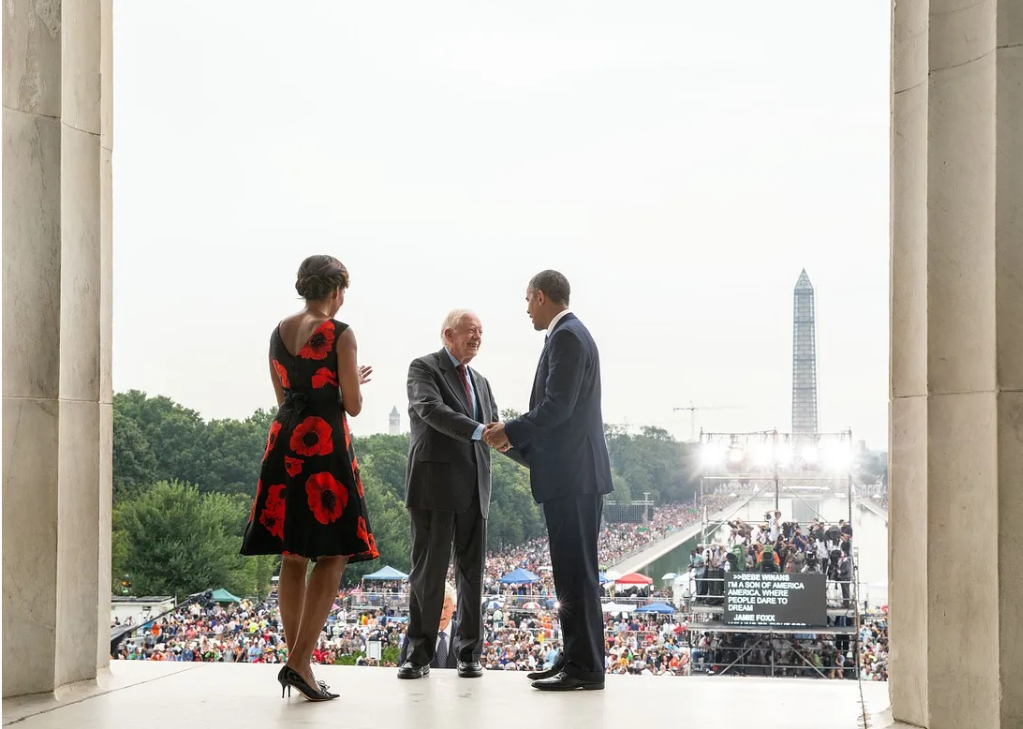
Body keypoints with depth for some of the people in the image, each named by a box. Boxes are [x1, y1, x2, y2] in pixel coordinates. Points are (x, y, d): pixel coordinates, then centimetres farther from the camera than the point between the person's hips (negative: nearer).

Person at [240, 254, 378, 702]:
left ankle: (298, 660, 12)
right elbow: (352, 406, -7)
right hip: (325, 443, -7)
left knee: (294, 557, 10)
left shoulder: (279, 334, 11)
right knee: (332, 556, -2)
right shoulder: (340, 334, -8)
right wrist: (354, 384, 15)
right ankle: (299, 661, -11)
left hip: (284, 442, 7)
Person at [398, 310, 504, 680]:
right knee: (428, 570, -2)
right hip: (435, 483, -6)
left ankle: (469, 653, 15)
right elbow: (431, 409, -19)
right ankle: (419, 654, 7)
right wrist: (479, 431, -29)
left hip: (474, 487, 6)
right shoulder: (423, 368, -1)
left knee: (472, 572, 7)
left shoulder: (481, 382, 21)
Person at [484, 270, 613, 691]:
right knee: (572, 573, 12)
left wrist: (510, 431, -8)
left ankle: (585, 667, -5)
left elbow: (556, 407, -19)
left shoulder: (567, 336, -12)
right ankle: (575, 659, 18)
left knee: (576, 573, -8)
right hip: (573, 475, 11)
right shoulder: (569, 334, 19)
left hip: (574, 476, -11)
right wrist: (516, 438, 18)